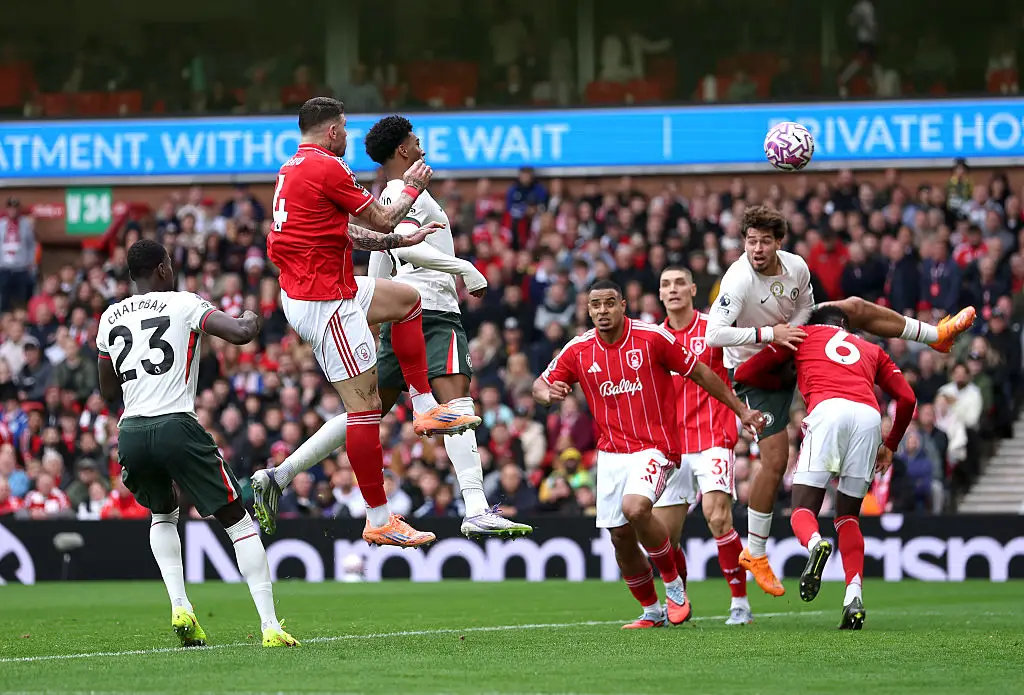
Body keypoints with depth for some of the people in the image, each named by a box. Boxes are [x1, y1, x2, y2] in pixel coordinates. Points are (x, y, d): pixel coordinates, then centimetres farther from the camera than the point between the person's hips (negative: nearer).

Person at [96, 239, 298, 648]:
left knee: (163, 516, 32)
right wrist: (251, 320, 13)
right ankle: (269, 625, -4)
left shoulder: (110, 318, 17)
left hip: (130, 431, 4)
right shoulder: (184, 304, 3)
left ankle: (179, 607, 12)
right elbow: (239, 334, -9)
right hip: (176, 426, -4)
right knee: (238, 521, 6)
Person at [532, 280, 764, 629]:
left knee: (635, 508, -29)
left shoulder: (653, 338, -9)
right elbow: (540, 384, 10)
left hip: (655, 448, -5)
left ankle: (674, 585, -8)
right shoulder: (578, 350, 1)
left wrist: (741, 410, 3)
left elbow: (699, 373, 0)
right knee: (621, 538, 4)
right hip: (611, 453, 5)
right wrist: (549, 394, -16)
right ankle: (652, 611, 25)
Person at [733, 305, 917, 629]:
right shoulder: (871, 350, 36)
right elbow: (907, 397, 27)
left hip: (827, 408, -3)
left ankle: (816, 544, -37)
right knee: (848, 517, 16)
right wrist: (890, 445, 40)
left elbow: (745, 373, 28)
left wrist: (783, 382, 46)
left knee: (803, 511, 0)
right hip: (869, 416, 3)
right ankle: (853, 597, -4)